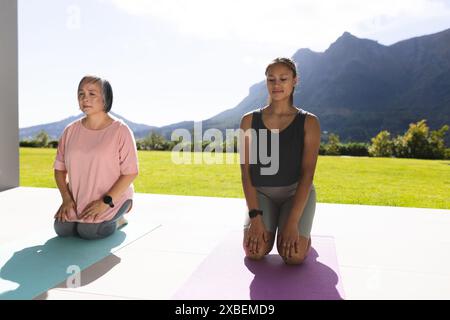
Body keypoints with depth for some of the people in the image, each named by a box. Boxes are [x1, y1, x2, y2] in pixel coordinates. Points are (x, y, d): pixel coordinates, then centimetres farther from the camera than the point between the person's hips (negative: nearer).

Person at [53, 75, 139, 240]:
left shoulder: (120, 130, -12)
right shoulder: (71, 131, 3)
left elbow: (130, 173, -14)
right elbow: (59, 168, 8)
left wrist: (106, 202, -19)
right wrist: (66, 198, -5)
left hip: (113, 197, -5)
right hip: (77, 200, 5)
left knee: (88, 231, -21)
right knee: (62, 228, -11)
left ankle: (117, 219, 10)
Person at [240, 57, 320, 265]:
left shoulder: (308, 122, -5)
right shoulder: (250, 121, -2)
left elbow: (307, 173, -11)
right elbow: (246, 171, -5)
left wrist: (292, 221, -20)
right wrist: (255, 216, -16)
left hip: (296, 191, -1)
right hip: (261, 192, 1)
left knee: (294, 255, -21)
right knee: (255, 251, -21)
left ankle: (303, 234, 16)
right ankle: (267, 230, 16)